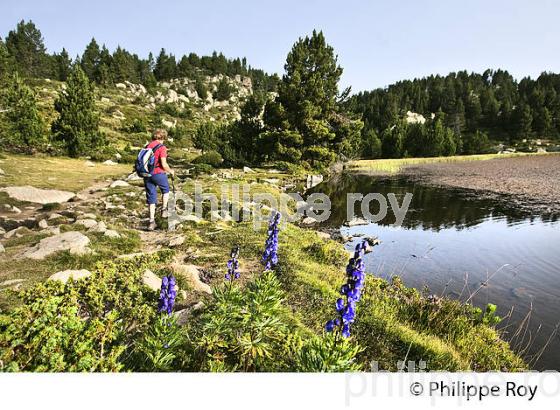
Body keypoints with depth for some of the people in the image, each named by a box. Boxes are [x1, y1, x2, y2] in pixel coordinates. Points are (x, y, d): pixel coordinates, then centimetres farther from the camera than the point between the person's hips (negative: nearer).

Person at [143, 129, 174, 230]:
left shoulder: (148, 146, 10)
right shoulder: (162, 147, -9)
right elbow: (164, 164, -16)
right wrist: (170, 171, 3)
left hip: (147, 174, 5)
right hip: (158, 173, -5)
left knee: (151, 198, 9)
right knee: (166, 190, 25)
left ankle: (151, 221, 9)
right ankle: (164, 210, 22)